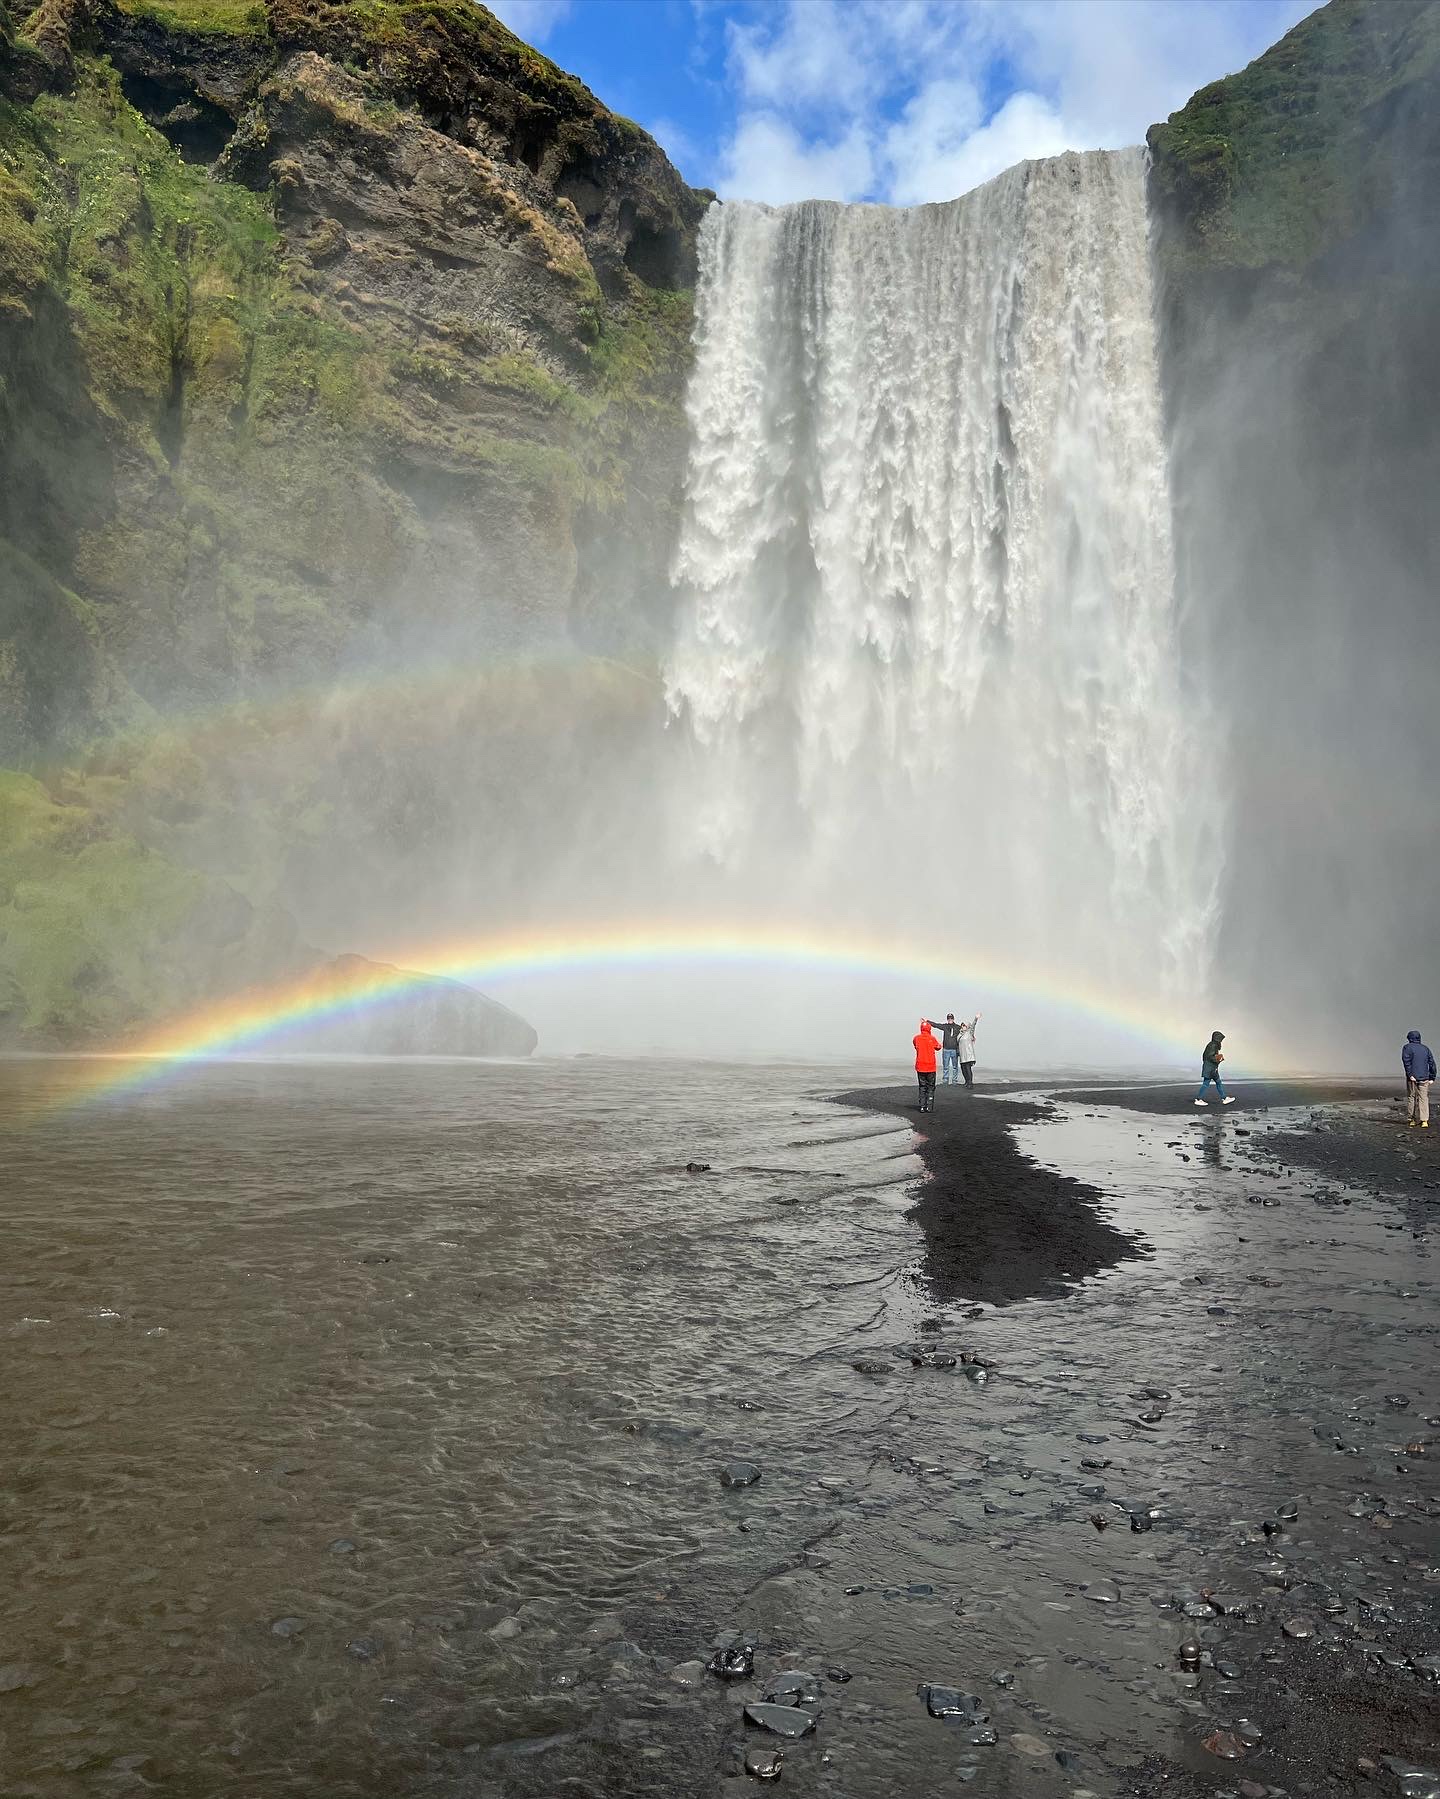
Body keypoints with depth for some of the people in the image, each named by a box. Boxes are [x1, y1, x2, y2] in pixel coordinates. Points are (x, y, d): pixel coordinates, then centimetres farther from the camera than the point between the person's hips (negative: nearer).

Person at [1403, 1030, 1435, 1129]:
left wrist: (1410, 1075, -15)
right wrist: (1432, 1078, 11)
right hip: (1424, 1078, 3)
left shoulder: (1408, 1047, 0)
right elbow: (1432, 1063, 11)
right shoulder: (1425, 1049, 14)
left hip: (1412, 1078, -3)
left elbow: (1406, 1061, -14)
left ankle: (1414, 1119, 10)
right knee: (1423, 1099, 1)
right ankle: (1424, 1120, -10)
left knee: (1412, 1098, 7)